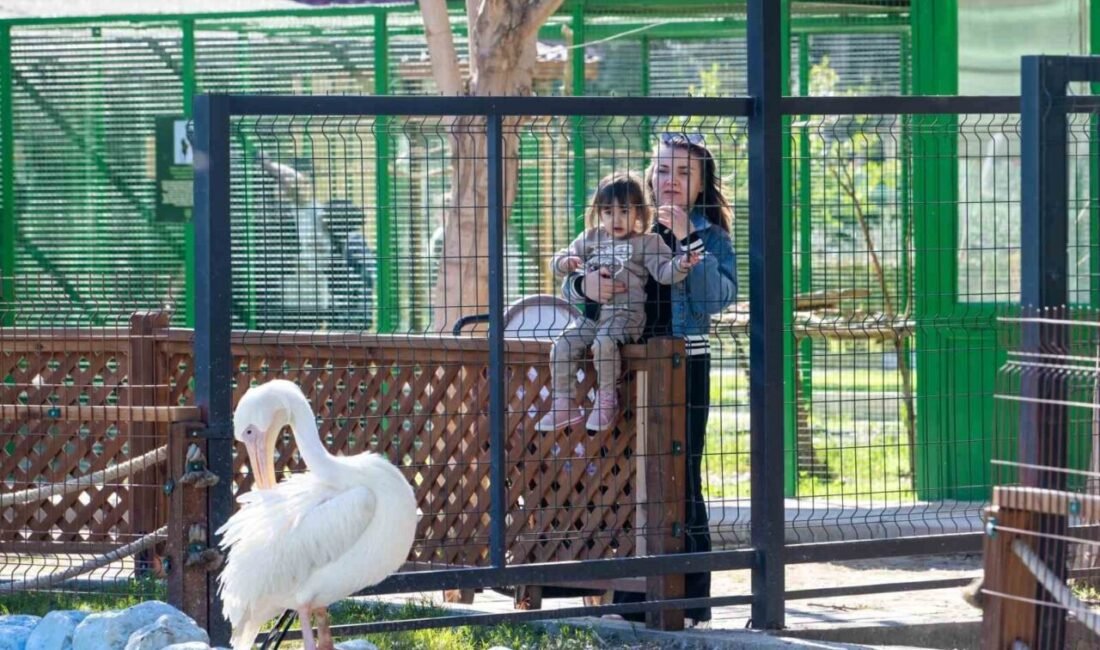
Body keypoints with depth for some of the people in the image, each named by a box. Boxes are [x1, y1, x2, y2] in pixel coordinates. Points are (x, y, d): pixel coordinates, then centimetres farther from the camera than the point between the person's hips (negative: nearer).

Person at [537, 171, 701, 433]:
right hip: (591, 313, 5)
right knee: (562, 346, -12)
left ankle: (606, 399, -17)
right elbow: (560, 261, 16)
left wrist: (681, 264, -27)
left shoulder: (647, 242, 4)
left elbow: (664, 272, -6)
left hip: (625, 314, -5)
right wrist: (565, 262, -8)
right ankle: (564, 404, -2)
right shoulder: (591, 239, 16)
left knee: (604, 342, -33)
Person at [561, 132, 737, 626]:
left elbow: (719, 297, -15)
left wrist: (687, 239, -20)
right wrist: (585, 286, -12)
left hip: (684, 366, -4)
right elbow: (572, 287, 11)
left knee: (681, 479, -4)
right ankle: (633, 596, 15)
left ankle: (689, 601, 1)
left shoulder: (710, 235, 2)